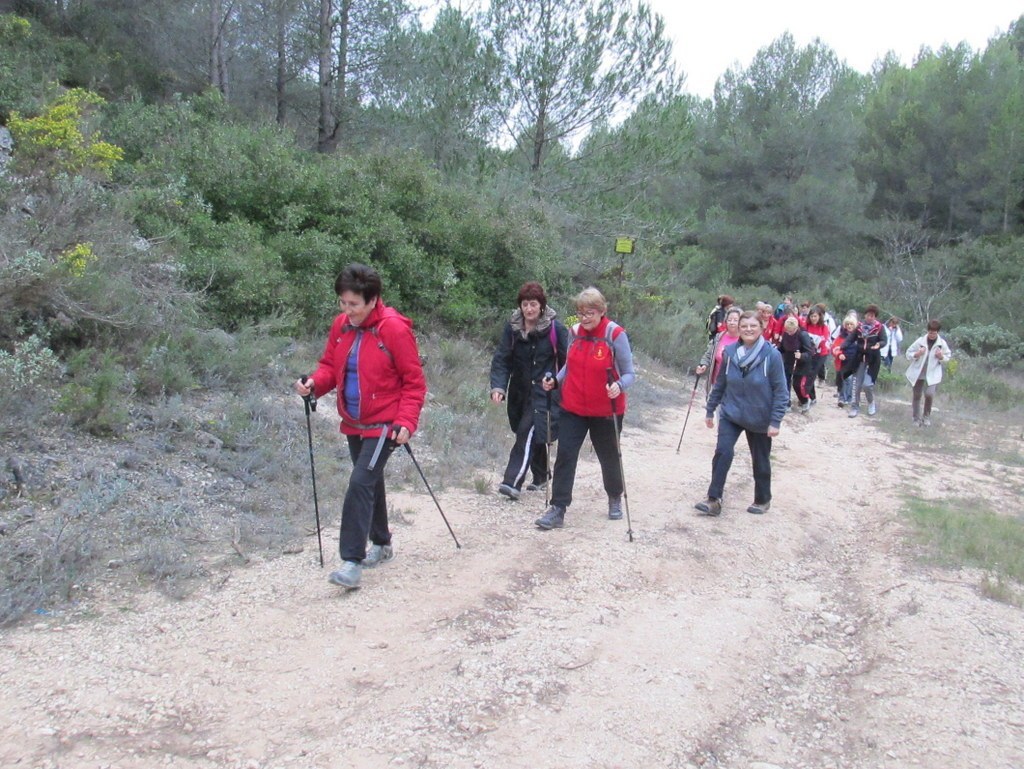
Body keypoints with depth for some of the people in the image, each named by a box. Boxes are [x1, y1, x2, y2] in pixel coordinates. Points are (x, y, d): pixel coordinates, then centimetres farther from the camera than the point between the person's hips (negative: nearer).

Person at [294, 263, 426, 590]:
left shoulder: (395, 329, -17)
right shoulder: (341, 325, 1)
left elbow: (414, 382, -13)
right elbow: (331, 366, 11)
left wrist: (406, 422, -21)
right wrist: (314, 383, -11)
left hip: (383, 424, -7)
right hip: (353, 424, 7)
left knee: (361, 483, -15)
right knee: (370, 482, 18)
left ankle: (352, 561, -10)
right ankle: (381, 545, 36)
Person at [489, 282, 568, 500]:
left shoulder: (555, 328, -10)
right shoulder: (512, 327, -1)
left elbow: (567, 360, -5)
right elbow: (501, 359, -4)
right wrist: (498, 387, -18)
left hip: (544, 392, -4)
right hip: (520, 392, 5)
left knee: (528, 432, -17)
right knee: (534, 435, 17)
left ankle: (512, 482, -18)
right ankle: (540, 477, 35)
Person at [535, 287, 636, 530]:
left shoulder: (615, 335, -14)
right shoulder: (574, 332, 0)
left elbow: (629, 374, -11)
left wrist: (619, 386, -31)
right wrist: (555, 380, -6)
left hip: (606, 411, -3)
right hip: (573, 408, 3)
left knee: (609, 457, 15)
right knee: (565, 455, -5)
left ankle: (615, 498, 41)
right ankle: (557, 509, -1)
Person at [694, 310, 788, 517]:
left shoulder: (772, 355, -16)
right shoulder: (730, 352, -7)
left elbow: (781, 392, -13)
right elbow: (720, 384, 5)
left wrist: (775, 422, -16)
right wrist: (710, 410, 9)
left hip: (759, 419, -2)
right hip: (730, 414, 2)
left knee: (760, 460, 14)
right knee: (723, 452, -16)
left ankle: (763, 500, 34)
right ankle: (714, 500, -9)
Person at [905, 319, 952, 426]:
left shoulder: (942, 343, -4)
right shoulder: (920, 341, -7)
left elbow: (947, 358, 7)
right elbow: (908, 353, 0)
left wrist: (942, 357, -16)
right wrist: (916, 354, -21)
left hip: (932, 374, -1)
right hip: (918, 373, 1)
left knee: (929, 394, -18)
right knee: (917, 396, 8)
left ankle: (926, 416, 6)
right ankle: (917, 419, 23)